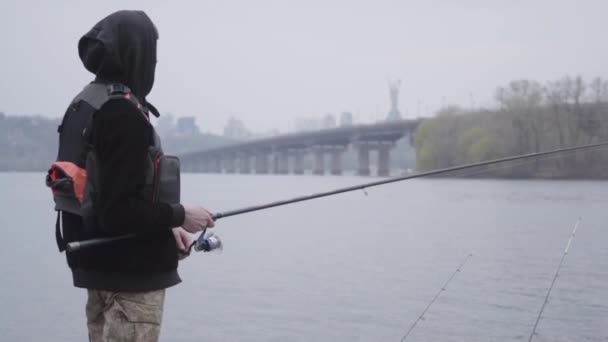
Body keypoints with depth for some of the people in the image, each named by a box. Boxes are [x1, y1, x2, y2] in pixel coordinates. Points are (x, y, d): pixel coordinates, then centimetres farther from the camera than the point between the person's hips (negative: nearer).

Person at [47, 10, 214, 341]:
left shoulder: (82, 105, 9)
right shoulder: (124, 112, -21)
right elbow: (119, 210, -25)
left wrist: (165, 227, 10)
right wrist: (179, 216, -11)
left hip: (95, 260, 9)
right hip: (132, 268, -9)